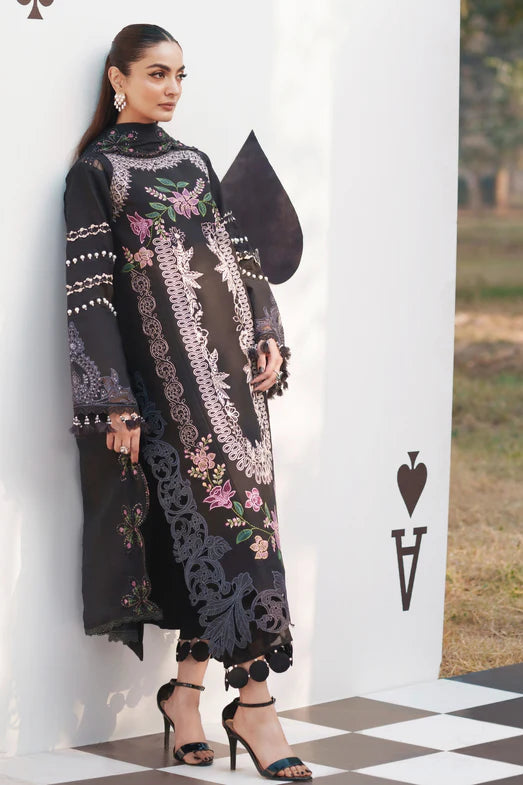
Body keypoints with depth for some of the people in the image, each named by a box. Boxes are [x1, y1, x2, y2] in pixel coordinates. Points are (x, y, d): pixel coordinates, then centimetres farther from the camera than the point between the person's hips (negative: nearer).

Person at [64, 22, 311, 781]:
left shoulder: (195, 162, 18)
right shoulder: (95, 172, -1)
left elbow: (242, 253, 18)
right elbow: (90, 290, -7)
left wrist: (269, 334, 2)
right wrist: (114, 402, -12)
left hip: (233, 364, 6)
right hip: (169, 377, -6)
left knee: (224, 522, 2)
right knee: (231, 520, -11)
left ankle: (187, 690, 10)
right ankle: (254, 702, -6)